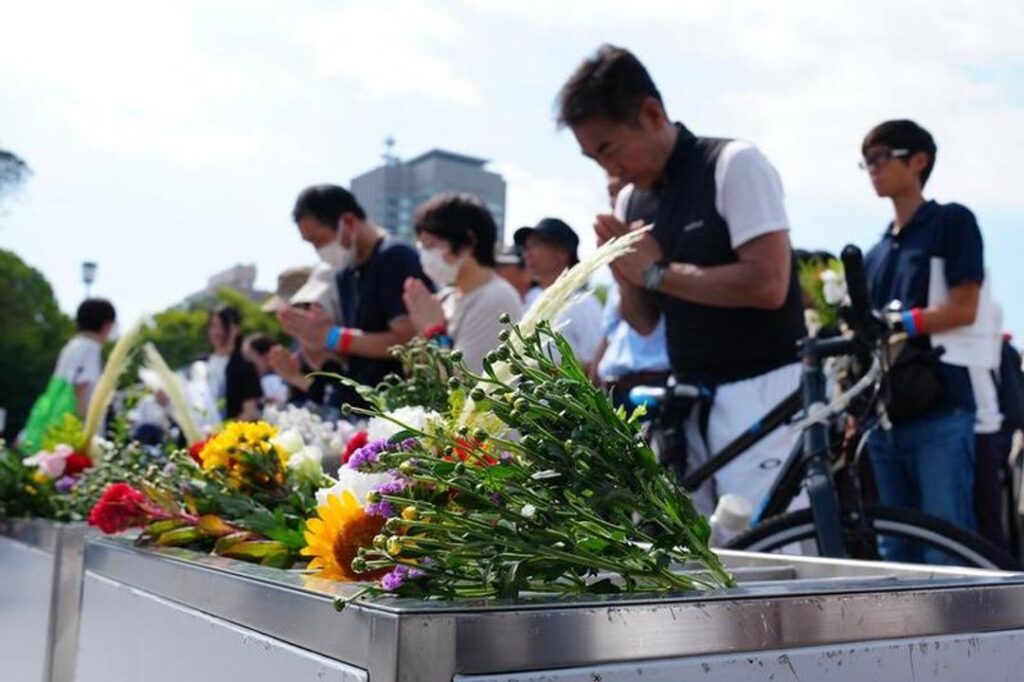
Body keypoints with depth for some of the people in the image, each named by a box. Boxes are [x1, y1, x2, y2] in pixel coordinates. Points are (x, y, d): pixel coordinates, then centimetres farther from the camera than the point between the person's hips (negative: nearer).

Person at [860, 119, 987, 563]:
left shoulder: (952, 223, 3)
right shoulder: (876, 253, 20)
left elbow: (963, 309, -8)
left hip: (939, 414, -6)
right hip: (886, 417, 6)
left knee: (946, 554, -8)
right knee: (897, 552, 8)